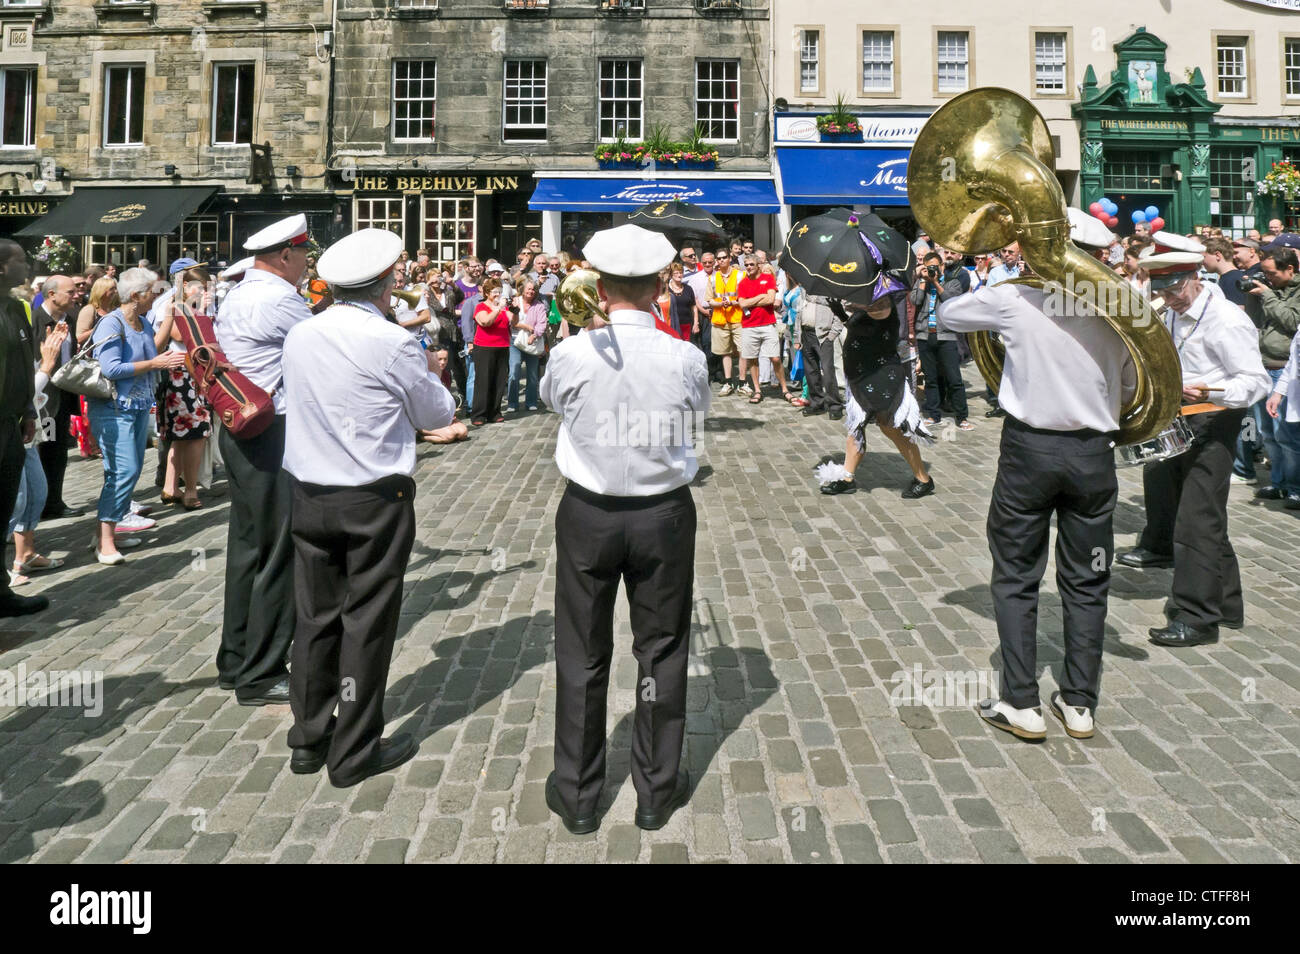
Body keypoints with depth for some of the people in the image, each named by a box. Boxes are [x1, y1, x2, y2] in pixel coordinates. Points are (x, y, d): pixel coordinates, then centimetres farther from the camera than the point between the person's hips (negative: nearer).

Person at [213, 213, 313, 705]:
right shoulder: (278, 299, -16)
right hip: (272, 437, -10)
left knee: (246, 546, 16)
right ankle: (260, 677, 6)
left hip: (238, 431, 10)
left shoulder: (235, 296, 14)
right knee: (277, 554, -2)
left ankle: (236, 661, 27)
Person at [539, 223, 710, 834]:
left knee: (582, 654, 13)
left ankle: (577, 795, 26)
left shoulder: (570, 354, -14)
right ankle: (657, 791, 27)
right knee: (661, 651, 14)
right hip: (665, 515, 0)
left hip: (588, 514, 0)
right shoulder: (686, 359, -14)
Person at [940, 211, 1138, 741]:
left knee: (1016, 579, 8)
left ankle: (1021, 703, 9)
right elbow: (1128, 389, 8)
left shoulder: (1016, 300, -10)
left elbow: (948, 313, 5)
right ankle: (1080, 704, 19)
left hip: (1029, 449, -3)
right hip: (1093, 454, 3)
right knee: (1086, 583, 13)